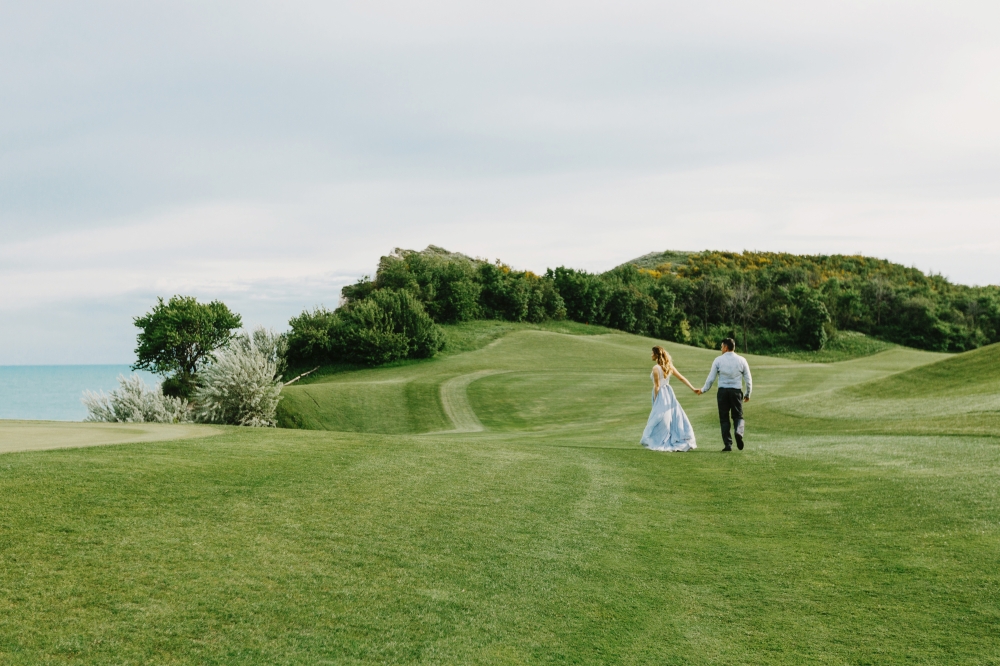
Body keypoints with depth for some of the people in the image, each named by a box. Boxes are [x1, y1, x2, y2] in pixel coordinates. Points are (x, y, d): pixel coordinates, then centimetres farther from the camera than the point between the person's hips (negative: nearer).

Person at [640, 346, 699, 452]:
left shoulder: (656, 368, -15)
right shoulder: (669, 366, 6)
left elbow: (657, 386, -14)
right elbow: (682, 378, 8)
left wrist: (655, 400, -7)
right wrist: (693, 388, 13)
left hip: (661, 394, -7)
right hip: (669, 392, 7)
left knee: (660, 418, -1)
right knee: (674, 416, 11)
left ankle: (659, 443, 2)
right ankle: (683, 442, 12)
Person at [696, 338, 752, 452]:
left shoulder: (718, 360, -1)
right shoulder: (741, 360, 4)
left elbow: (711, 378, 2)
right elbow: (748, 379, 6)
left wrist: (703, 390, 16)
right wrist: (748, 394, 19)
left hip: (722, 391, -1)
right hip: (736, 391, 1)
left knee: (724, 418, 7)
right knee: (738, 416, 12)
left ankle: (727, 444, 3)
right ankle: (739, 432, -20)